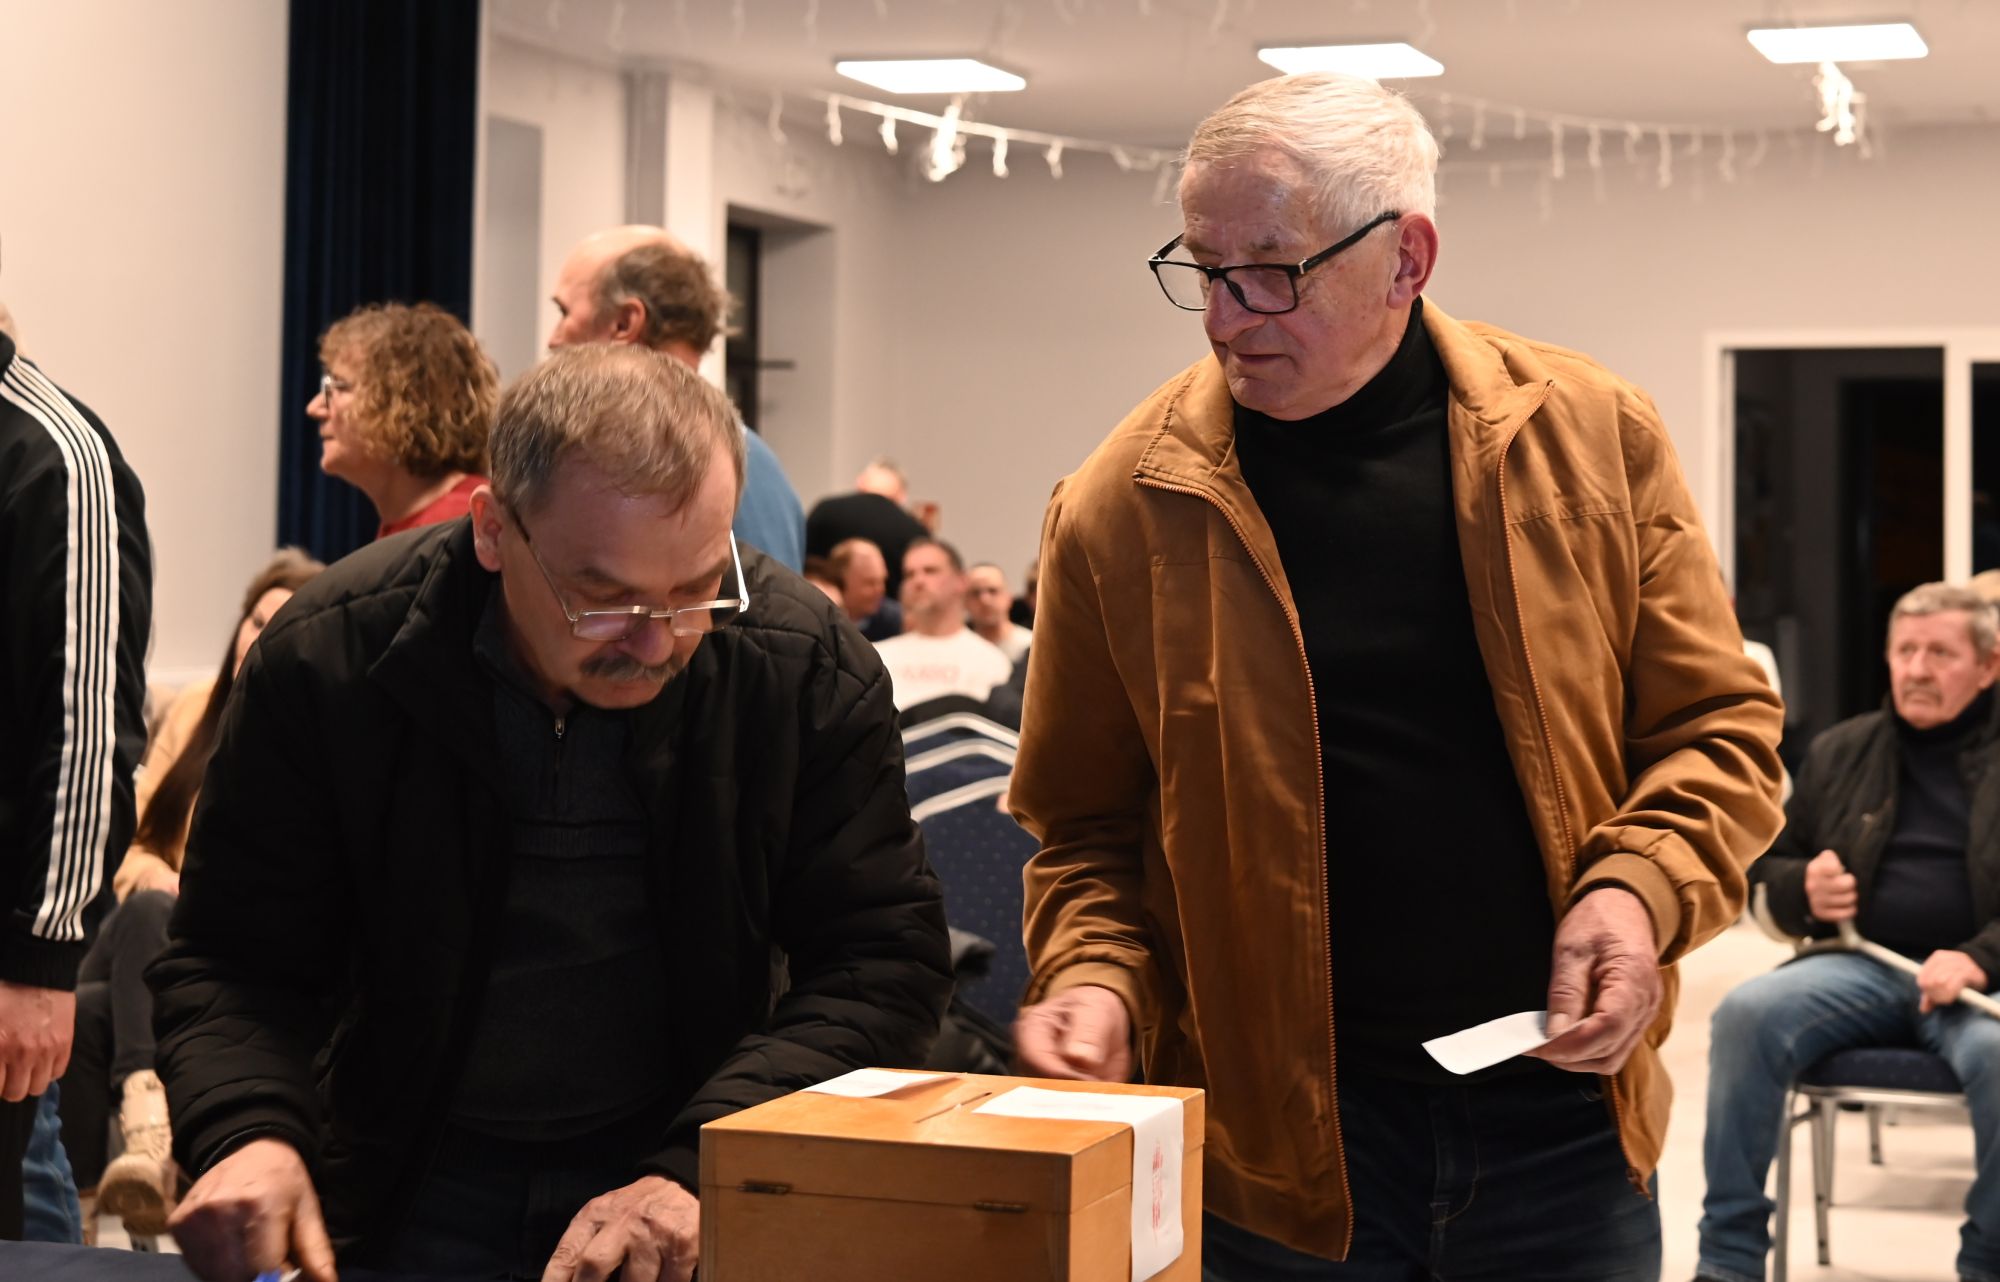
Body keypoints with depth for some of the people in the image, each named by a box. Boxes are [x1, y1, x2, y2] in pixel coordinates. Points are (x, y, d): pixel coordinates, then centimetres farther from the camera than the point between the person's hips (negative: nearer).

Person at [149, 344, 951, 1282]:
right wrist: (250, 1131, -23)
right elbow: (231, 961, -2)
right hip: (407, 1194, 0)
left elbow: (885, 958, -8)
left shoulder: (807, 668, -9)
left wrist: (698, 1172, -22)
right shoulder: (324, 661, -9)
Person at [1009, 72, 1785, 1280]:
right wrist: (1097, 980, -12)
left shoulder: (1593, 435, -1)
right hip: (1279, 1145, -1)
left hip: (1562, 1106, 1)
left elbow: (1717, 722, 5)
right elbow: (1087, 821, 5)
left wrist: (1642, 888, -11)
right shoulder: (1122, 507, -4)